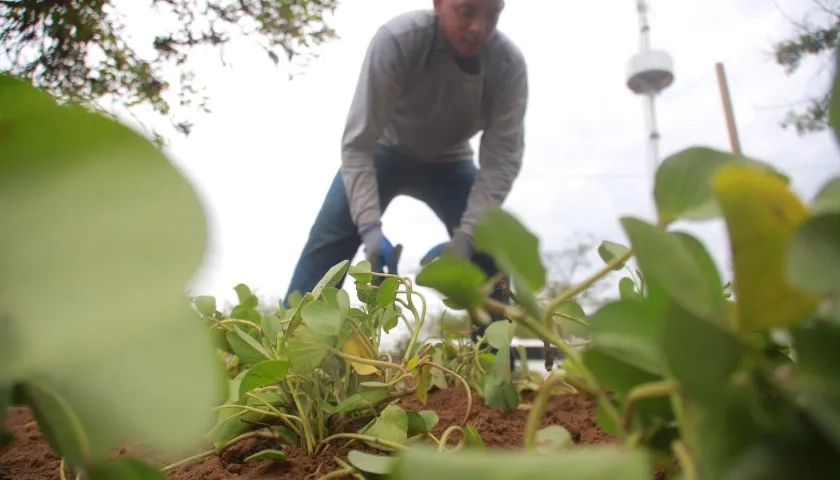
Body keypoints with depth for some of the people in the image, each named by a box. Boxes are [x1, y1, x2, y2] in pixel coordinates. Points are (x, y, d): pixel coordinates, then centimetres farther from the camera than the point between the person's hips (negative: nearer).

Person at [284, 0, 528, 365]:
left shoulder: (509, 64, -27)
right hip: (385, 152, -1)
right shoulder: (398, 39, -33)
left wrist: (464, 237, -38)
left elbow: (502, 159, -27)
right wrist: (370, 227, -44)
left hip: (448, 162, 2)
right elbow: (358, 143, -33)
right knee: (329, 237, -19)